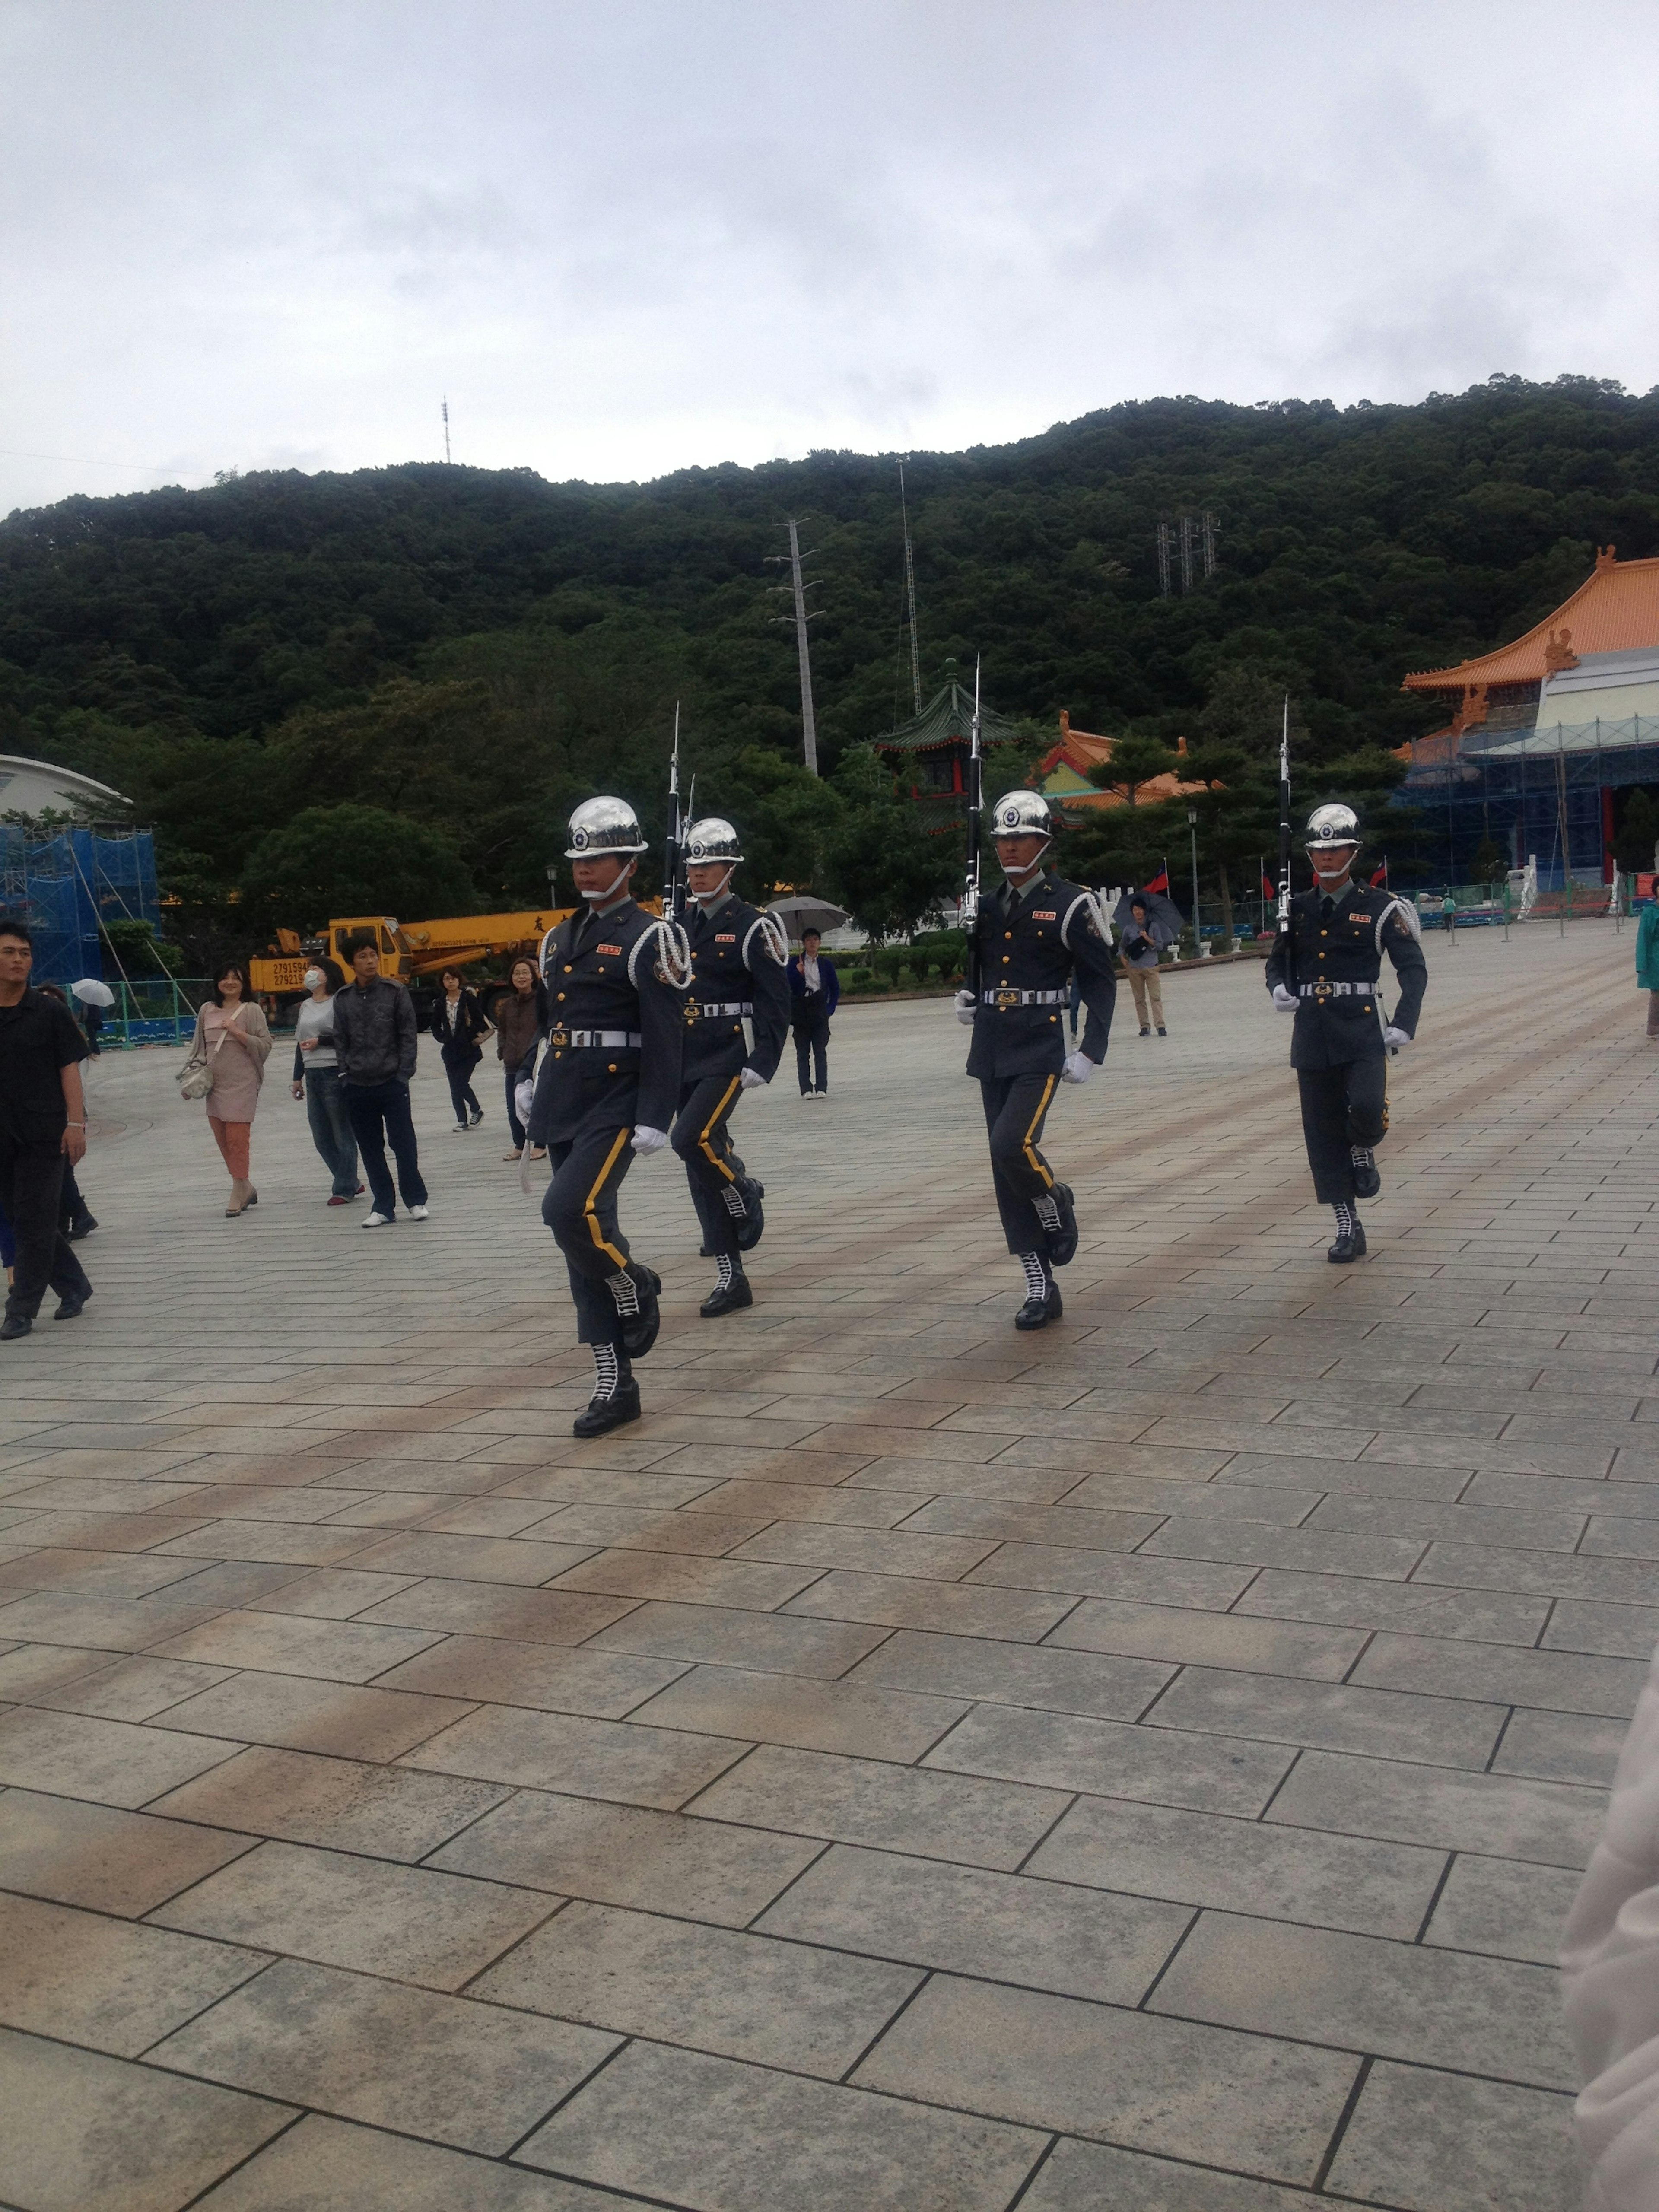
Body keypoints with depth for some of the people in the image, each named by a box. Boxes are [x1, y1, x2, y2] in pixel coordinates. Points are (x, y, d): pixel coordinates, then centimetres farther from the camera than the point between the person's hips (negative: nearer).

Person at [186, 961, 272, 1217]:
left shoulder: (252, 1010, 0)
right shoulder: (207, 1010, 13)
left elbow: (265, 1046, -4)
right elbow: (199, 1047, 19)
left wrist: (238, 1033, -14)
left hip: (242, 1084, -5)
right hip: (214, 1084, 5)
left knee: (237, 1139, -7)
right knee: (222, 1140, 6)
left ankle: (238, 1194, 0)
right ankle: (246, 1190, 19)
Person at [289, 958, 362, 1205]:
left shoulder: (339, 1003, -6)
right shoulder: (306, 1007, 18)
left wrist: (320, 1042, -15)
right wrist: (298, 1077, 22)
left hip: (335, 1073, -8)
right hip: (313, 1077, 8)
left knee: (342, 1134, -2)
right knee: (321, 1138, 9)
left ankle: (344, 1189, 5)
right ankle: (351, 1183, 20)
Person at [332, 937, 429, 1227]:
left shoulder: (395, 993, -1)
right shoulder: (343, 999, 7)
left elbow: (408, 1036, -1)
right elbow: (340, 1041, 10)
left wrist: (403, 1074, -7)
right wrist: (346, 1075, 1)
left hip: (392, 1083, -3)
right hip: (357, 1088, 3)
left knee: (403, 1143, -2)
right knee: (370, 1150, 7)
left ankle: (416, 1200, 13)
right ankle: (383, 1206, 14)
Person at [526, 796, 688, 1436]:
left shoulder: (648, 939, -5)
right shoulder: (562, 940, 16)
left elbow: (665, 1038, -11)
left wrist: (654, 1120, -17)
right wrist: (539, 1101, 18)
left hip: (616, 1103, -7)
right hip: (565, 1105, 7)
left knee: (571, 1209, -26)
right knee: (582, 1245, 6)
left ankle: (635, 1289, 5)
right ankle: (615, 1385, 13)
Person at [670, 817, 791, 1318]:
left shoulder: (752, 927, -6)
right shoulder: (679, 928, 13)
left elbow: (777, 1004, -8)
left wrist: (763, 1064, -17)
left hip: (728, 1060, -6)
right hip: (684, 1065, 6)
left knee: (692, 1140, -27)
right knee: (703, 1175, 6)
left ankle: (745, 1193, 4)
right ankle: (732, 1280, 14)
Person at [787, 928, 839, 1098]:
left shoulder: (826, 963, 7)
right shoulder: (795, 964, 3)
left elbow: (835, 988, 14)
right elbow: (789, 987, -5)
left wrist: (831, 1008, 5)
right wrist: (797, 973, -18)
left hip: (820, 1010, 1)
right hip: (801, 1011, -1)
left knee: (821, 1051, -3)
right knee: (803, 1052, 0)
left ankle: (821, 1088, -1)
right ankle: (806, 1089, 2)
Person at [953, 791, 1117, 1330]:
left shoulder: (1069, 904, -4)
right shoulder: (987, 906, 11)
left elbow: (1101, 981, -3)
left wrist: (1091, 1053, -10)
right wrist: (967, 999, 4)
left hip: (1039, 1049, -5)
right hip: (992, 1051, 6)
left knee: (1012, 1145, -25)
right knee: (1007, 1177, 4)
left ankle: (1056, 1206, 9)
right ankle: (1042, 1290, 12)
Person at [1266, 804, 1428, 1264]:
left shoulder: (1379, 908, 0)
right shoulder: (1297, 909, 10)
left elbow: (1414, 968, -1)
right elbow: (1278, 961, 20)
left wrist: (1404, 1024, -14)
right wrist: (1280, 988, -3)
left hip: (1362, 1030, -3)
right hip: (1312, 1033, 4)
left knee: (1367, 1109, -25)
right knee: (1323, 1133, 4)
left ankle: (1363, 1151, 14)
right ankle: (1348, 1229, 15)